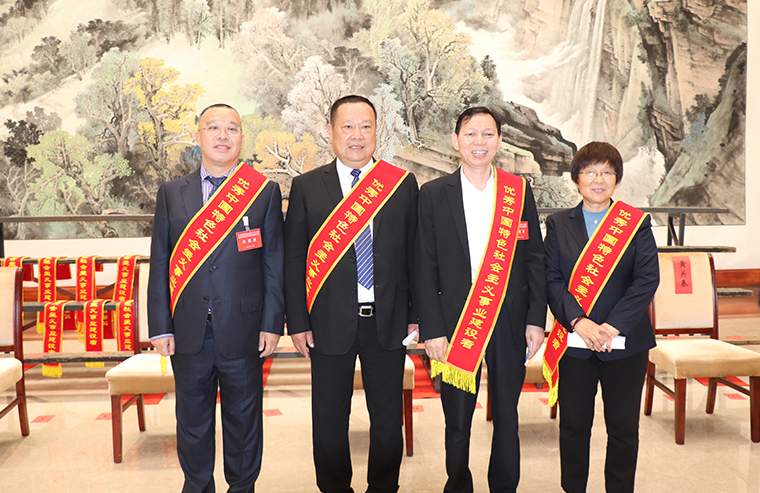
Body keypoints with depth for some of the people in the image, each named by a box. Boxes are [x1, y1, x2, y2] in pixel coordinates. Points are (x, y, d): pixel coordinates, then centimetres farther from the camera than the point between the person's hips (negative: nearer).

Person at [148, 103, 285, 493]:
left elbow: (274, 262, -1)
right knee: (192, 418, 16)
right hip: (188, 332, 2)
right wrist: (160, 328, 0)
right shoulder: (171, 193, 6)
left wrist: (272, 324, -6)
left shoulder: (264, 191, 0)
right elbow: (159, 263, 5)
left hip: (243, 331, -2)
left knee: (243, 417, 13)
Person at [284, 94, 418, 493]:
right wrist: (297, 322, -4)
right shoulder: (306, 187, 1)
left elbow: (413, 254, 5)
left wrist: (415, 314, 2)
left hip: (388, 322, 1)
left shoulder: (403, 184, 4)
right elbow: (293, 260, 1)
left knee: (388, 418, 14)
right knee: (329, 420, 13)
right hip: (330, 323, -1)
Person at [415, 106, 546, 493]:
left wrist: (536, 319, 1)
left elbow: (534, 260, 7)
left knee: (507, 417, 14)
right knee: (457, 421, 10)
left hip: (509, 323, 2)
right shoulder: (433, 194, 0)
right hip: (454, 325, -1)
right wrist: (432, 329, -8)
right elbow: (425, 267, -3)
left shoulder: (520, 191, 5)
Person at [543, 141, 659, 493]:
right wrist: (578, 322, -17)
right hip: (574, 342, 0)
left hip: (626, 342, 0)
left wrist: (613, 325, -16)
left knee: (623, 428, 10)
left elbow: (648, 279, -7)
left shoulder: (637, 223, 4)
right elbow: (551, 280, -3)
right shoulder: (558, 224, 6)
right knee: (573, 425, 10)